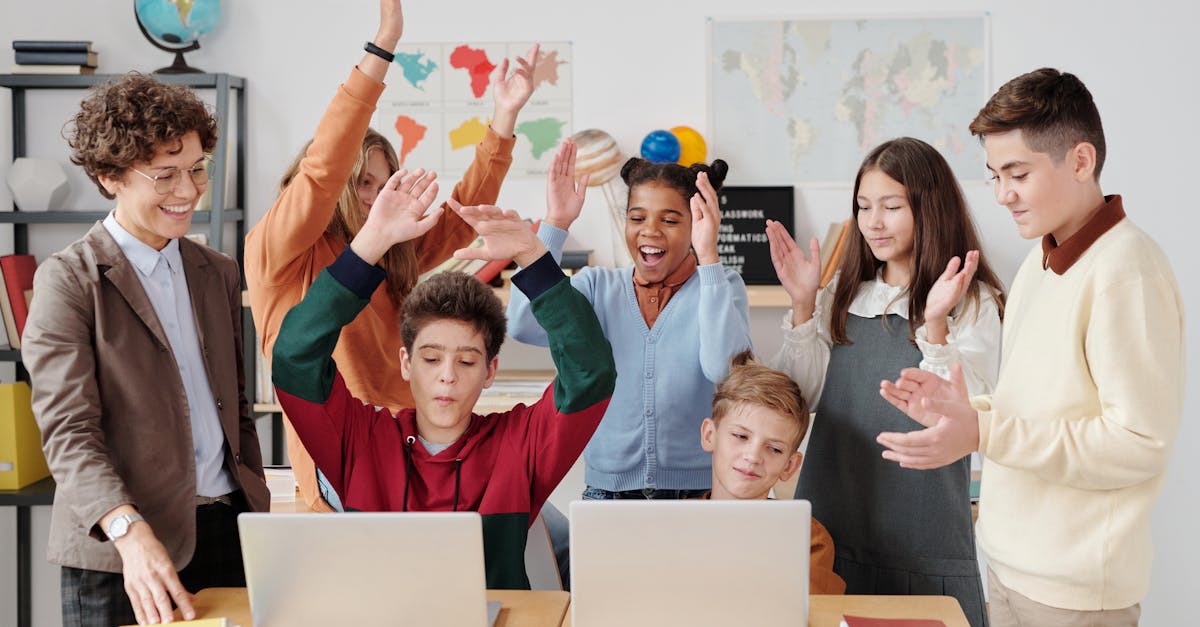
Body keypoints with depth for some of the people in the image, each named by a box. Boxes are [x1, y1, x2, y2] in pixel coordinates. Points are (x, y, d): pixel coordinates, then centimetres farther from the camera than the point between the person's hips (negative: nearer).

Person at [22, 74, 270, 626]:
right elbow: (68, 430, -13)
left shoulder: (219, 274, 13)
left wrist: (259, 514, 10)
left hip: (227, 533, 5)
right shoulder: (68, 279, -5)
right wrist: (130, 532, -27)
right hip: (116, 549, -5)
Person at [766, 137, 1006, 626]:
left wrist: (935, 323, -24)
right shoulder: (842, 294, 8)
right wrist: (802, 304, -6)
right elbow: (804, 397, 2)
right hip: (831, 522, 4)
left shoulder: (972, 302, -5)